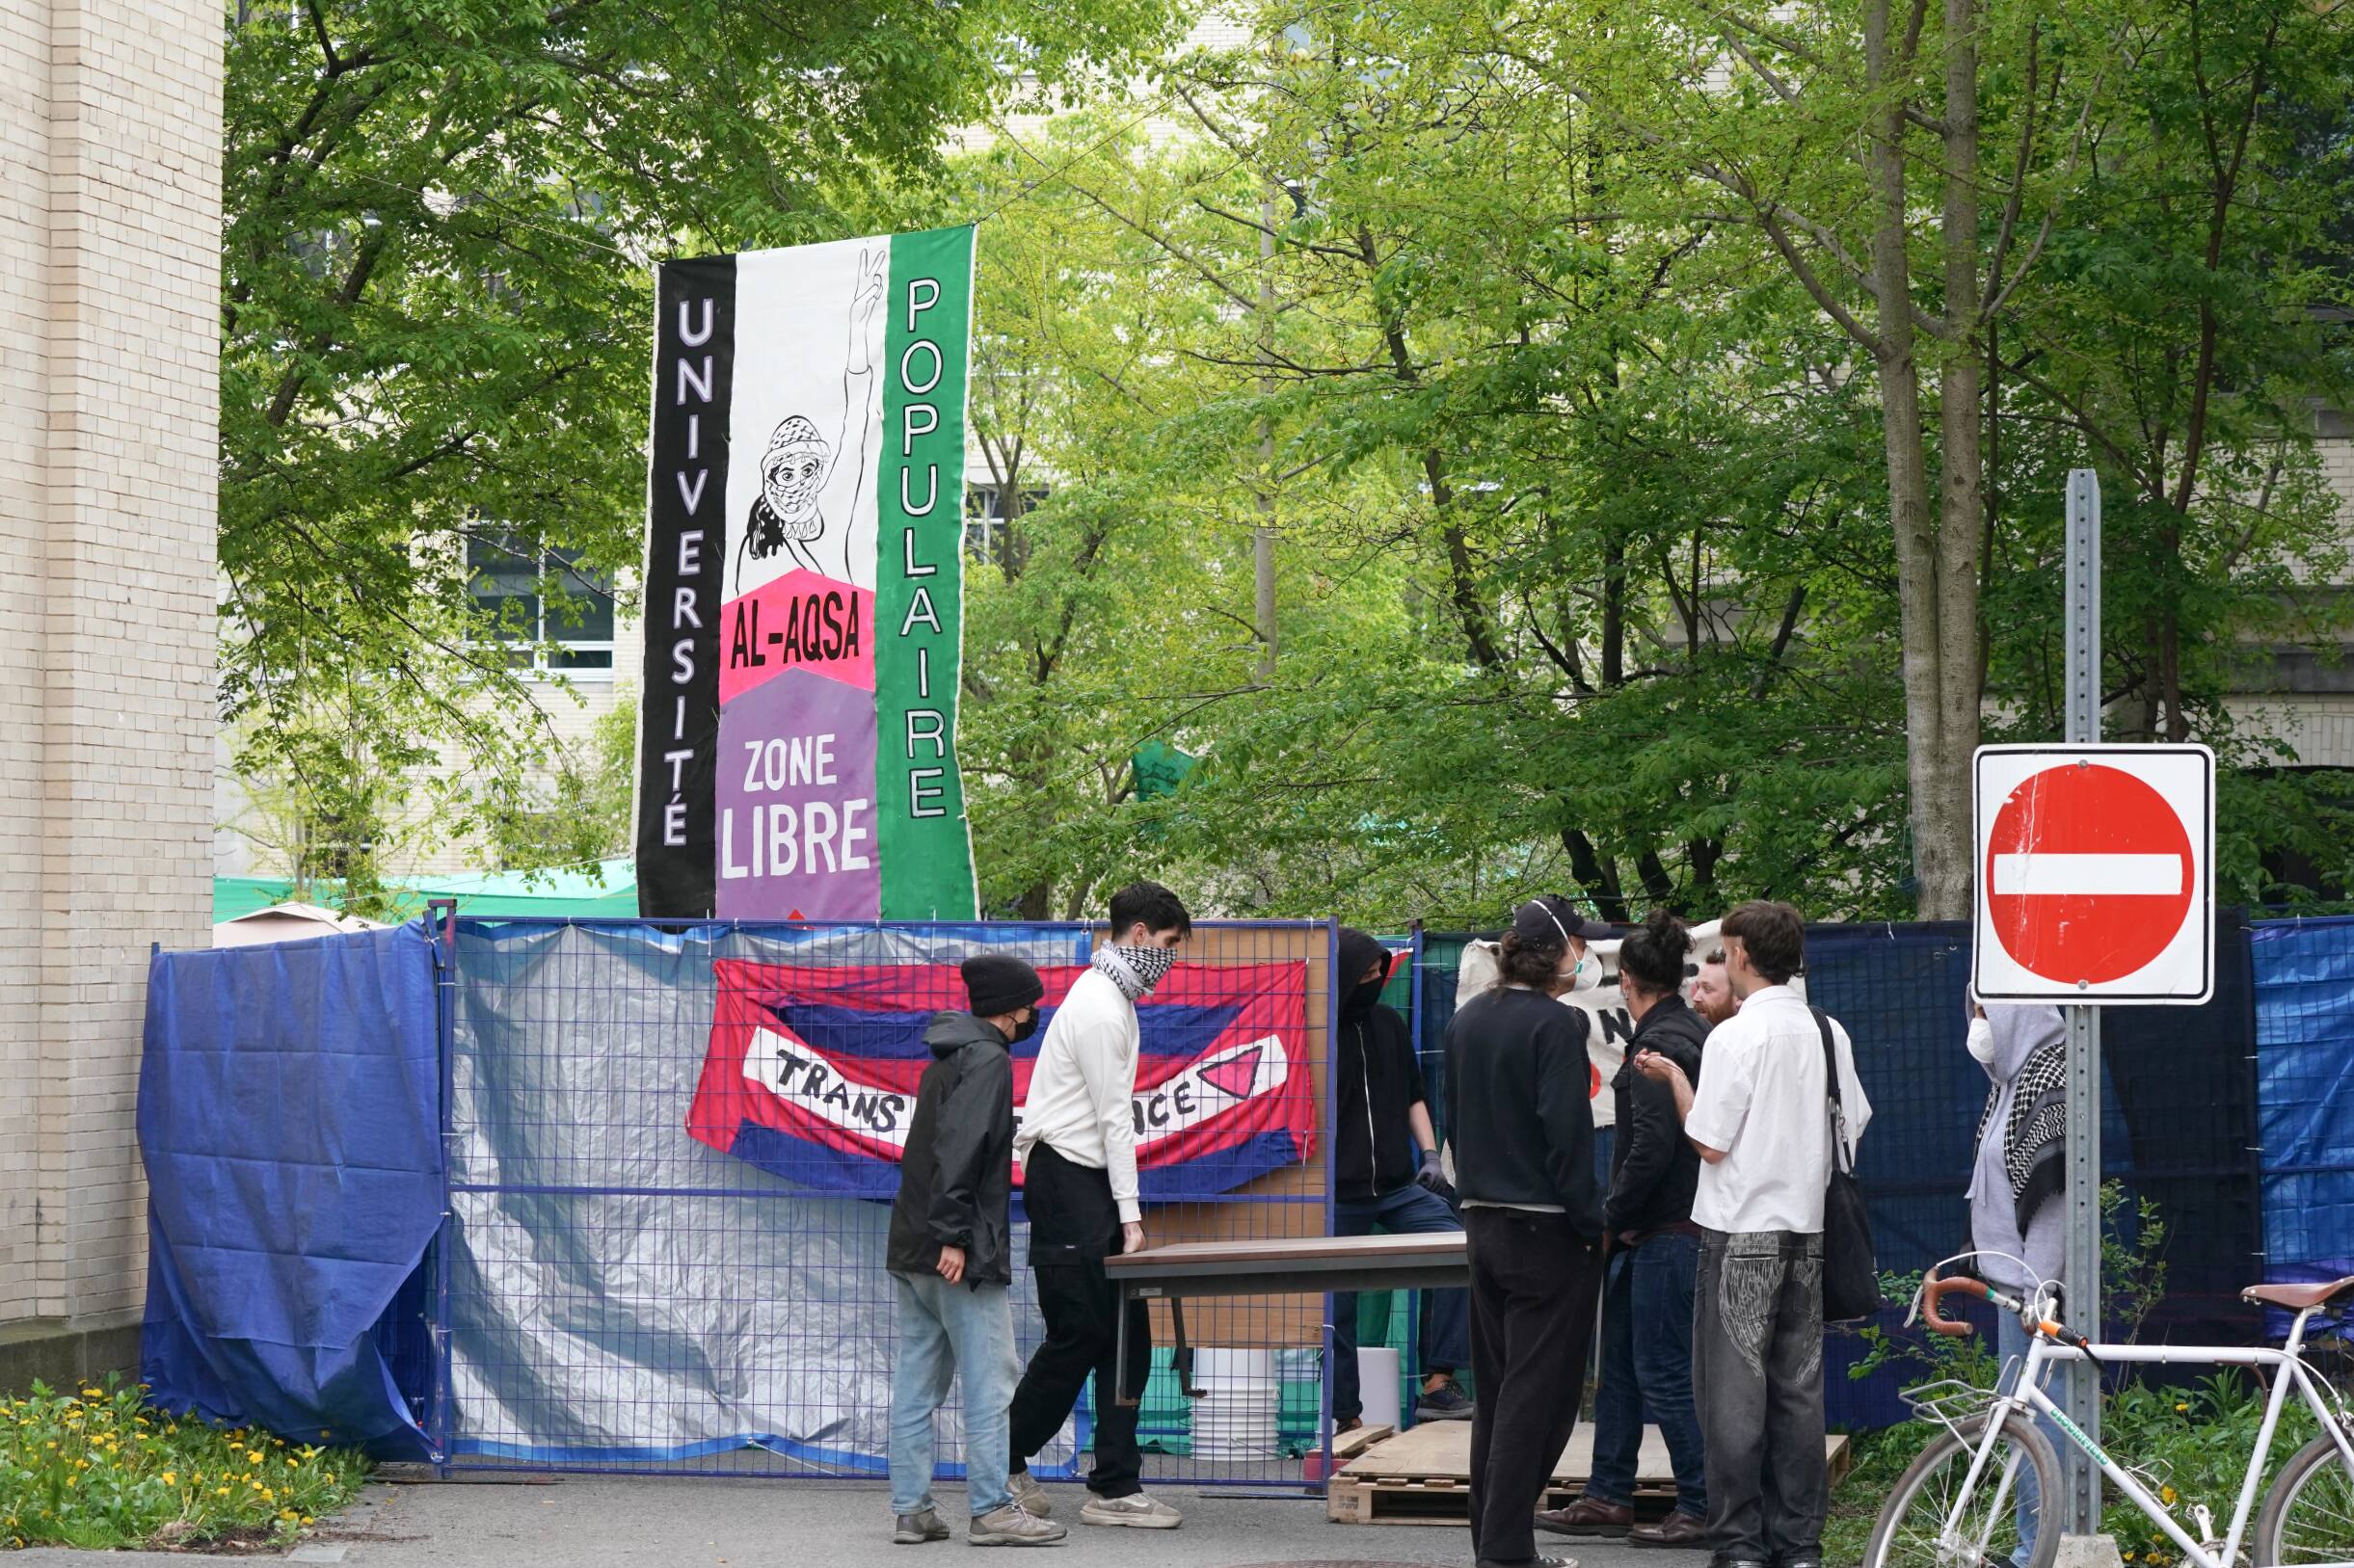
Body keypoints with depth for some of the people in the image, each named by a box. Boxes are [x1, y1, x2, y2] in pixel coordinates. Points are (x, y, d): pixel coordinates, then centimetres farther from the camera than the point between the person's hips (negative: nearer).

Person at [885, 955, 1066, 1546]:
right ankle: (991, 1510, -4)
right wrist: (955, 1236, -23)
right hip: (962, 1255, -10)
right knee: (989, 1380, -5)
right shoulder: (988, 1060, -11)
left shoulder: (947, 1059, 19)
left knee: (916, 1381, 8)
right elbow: (960, 1149, -21)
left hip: (912, 1252, 10)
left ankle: (910, 1509, 9)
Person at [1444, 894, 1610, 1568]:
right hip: (1544, 1229, -8)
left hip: (1483, 1223, 8)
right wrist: (1590, 1225, -13)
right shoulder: (1556, 1025, -15)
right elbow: (1567, 1133, -19)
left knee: (1495, 1390, 14)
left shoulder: (1467, 1021, 10)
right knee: (1537, 1393, -4)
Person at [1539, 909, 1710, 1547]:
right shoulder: (1695, 1034, 14)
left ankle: (1701, 1508, 0)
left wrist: (1615, 1214, -10)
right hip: (1665, 1231, 10)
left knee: (1663, 1372, -5)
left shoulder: (1657, 1045, -15)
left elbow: (1652, 1144, -23)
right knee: (1619, 1364, 15)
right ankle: (1608, 1498, 20)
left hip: (1664, 1234, -10)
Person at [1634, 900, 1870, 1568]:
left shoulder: (1735, 1036, -13)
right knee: (1799, 1388, 10)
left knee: (1734, 1388, 0)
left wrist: (1674, 1076, 1)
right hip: (1809, 1228, 6)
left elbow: (1710, 1142, -12)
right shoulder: (1830, 1033, 4)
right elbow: (1854, 1125, 11)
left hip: (1742, 1231, -6)